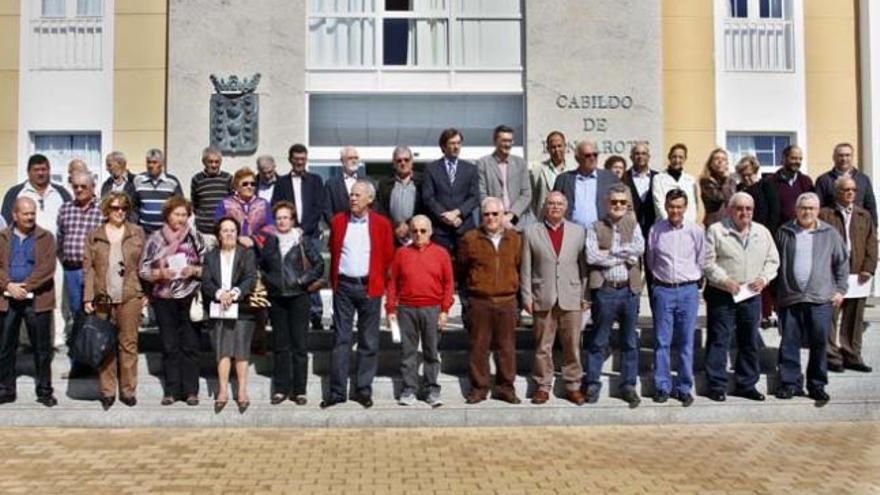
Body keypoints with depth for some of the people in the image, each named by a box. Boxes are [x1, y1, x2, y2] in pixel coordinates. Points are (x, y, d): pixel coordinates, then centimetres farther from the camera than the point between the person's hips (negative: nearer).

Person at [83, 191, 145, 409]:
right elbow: (88, 267, 5)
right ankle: (107, 391, 15)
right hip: (103, 298, 1)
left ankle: (128, 390, 12)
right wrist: (88, 298, -1)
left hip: (130, 297, -1)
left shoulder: (137, 233, 6)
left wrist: (145, 292, -1)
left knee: (129, 344, 3)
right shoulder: (94, 236, 7)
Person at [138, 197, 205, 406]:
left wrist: (193, 271, -13)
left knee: (190, 345, 1)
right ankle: (171, 390, 14)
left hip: (189, 297, -1)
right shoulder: (155, 238, 3)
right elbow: (143, 269, 4)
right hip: (164, 298, 1)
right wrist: (160, 273, -13)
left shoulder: (195, 237, 3)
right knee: (169, 346, 5)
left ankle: (191, 390, 9)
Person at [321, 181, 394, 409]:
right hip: (344, 287, 1)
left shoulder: (382, 224, 1)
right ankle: (337, 391, 7)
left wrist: (380, 283, 5)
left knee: (369, 342, 4)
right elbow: (333, 252, 15)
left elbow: (387, 258, 6)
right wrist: (334, 281, 12)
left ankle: (363, 390, 14)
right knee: (341, 339, 2)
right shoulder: (338, 220, 6)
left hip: (369, 287, -1)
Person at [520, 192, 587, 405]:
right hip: (543, 299, -1)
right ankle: (543, 386, 15)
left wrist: (585, 295, 1)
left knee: (573, 346, 5)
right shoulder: (531, 232, 5)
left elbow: (584, 265, 6)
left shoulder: (578, 231, 8)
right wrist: (527, 296, -1)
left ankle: (573, 386, 16)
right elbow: (525, 268, 4)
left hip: (571, 298, 1)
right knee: (543, 347, 4)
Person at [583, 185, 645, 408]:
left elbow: (640, 248, -8)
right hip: (605, 290, -2)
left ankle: (628, 385, 18)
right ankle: (592, 384, 14)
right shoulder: (595, 227, 3)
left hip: (630, 290, 2)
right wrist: (625, 256, -9)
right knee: (598, 341, 5)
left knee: (630, 341, 9)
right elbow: (591, 256, -12)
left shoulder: (633, 226, 10)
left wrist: (610, 251, -11)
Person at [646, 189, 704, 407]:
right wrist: (660, 276, 10)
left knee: (686, 342, 5)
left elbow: (701, 262, 9)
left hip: (688, 290, 0)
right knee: (662, 341, 2)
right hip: (663, 290, 0)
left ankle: (684, 388, 14)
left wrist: (692, 280, 10)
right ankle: (662, 387, 12)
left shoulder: (696, 231, -1)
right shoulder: (656, 230, -1)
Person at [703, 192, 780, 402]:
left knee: (750, 342, 11)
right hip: (721, 295, -4)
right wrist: (724, 280, -19)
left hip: (752, 296, 4)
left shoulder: (763, 232, 10)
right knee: (718, 340, -1)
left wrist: (764, 278, -5)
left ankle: (747, 384, 22)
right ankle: (717, 385, 8)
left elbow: (773, 260, 14)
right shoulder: (716, 231, -3)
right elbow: (707, 262, -7)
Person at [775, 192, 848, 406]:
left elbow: (842, 263, 10)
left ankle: (817, 385, 15)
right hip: (789, 298, 1)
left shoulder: (830, 234, 6)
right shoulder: (784, 232, 6)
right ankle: (790, 383, 13)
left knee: (819, 344, 4)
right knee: (789, 344, 3)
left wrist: (840, 289, 6)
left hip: (820, 299, 0)